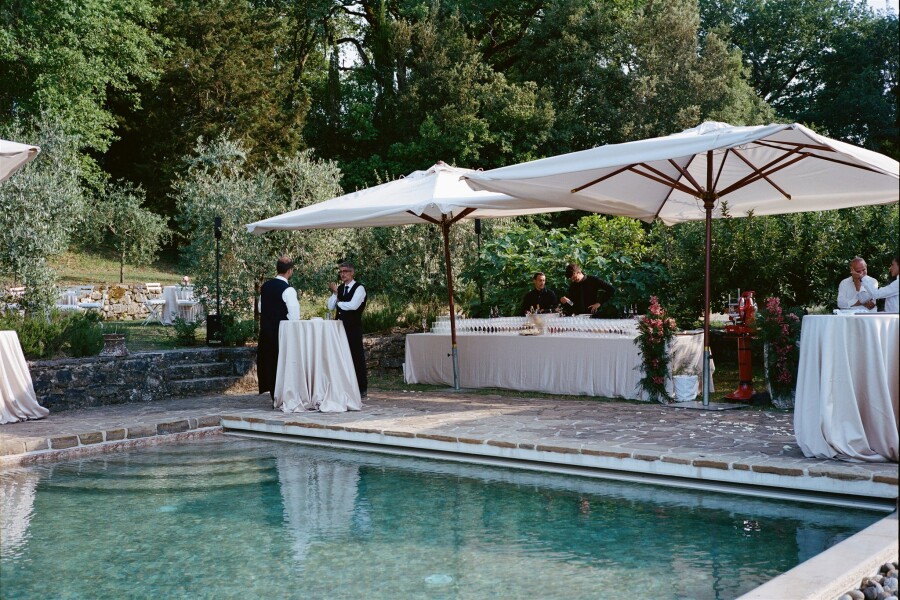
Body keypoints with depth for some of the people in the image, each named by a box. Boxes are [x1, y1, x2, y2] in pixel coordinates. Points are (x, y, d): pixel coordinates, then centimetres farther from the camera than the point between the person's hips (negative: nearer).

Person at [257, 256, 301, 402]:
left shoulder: (265, 286, 6)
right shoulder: (288, 290, -15)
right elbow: (294, 315, -18)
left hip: (266, 331, 6)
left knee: (270, 363, 12)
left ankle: (275, 396, 18)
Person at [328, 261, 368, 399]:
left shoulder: (359, 288, -6)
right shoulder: (339, 288, 14)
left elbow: (353, 305, -20)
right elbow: (330, 306, 8)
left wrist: (339, 302, -4)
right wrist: (334, 292, -5)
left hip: (353, 327, -6)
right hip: (340, 326, 6)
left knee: (356, 356, -3)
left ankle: (362, 389, 3)